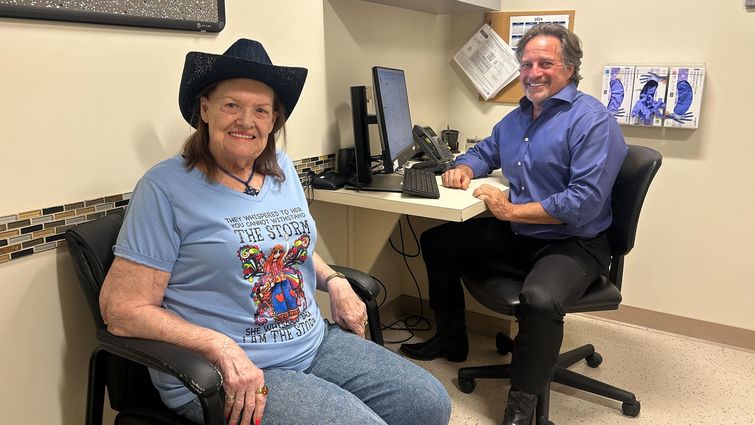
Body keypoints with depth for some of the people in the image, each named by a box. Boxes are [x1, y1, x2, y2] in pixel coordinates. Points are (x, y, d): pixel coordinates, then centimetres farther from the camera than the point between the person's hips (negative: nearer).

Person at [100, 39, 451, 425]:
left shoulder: (282, 170, 7)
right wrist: (222, 348, -26)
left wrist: (334, 281, 3)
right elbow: (123, 309, -14)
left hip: (316, 345, 7)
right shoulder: (165, 188, -12)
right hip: (221, 378, -6)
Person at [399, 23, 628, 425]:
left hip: (573, 243, -8)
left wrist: (511, 211, -23)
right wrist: (463, 168, 1)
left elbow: (585, 202, -25)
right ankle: (451, 338, 25)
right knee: (437, 241, 9)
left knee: (539, 299, -39)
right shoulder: (517, 117, 10)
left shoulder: (592, 120, -17)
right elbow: (484, 152, 26)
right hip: (516, 234, 8)